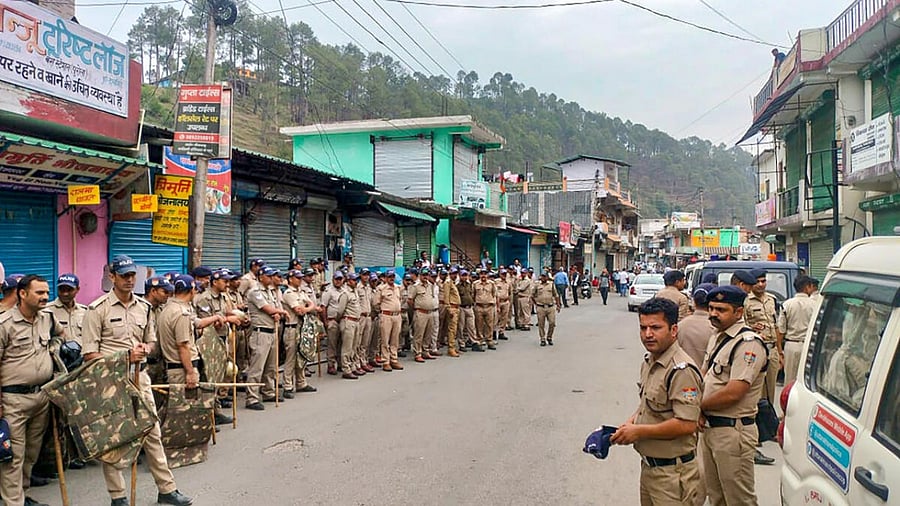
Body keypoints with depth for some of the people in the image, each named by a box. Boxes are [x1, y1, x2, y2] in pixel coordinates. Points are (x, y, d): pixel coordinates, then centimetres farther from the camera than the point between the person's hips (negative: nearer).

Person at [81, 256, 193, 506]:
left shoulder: (144, 307, 9)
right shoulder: (98, 309, -8)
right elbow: (89, 354, -10)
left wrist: (145, 348, -4)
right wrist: (124, 358, -17)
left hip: (139, 376, 5)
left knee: (153, 433, 9)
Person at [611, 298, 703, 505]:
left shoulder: (681, 370, -22)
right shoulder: (648, 361, 8)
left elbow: (686, 425, -27)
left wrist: (639, 431, -20)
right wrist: (631, 422, 3)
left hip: (672, 472, -9)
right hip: (648, 465, 9)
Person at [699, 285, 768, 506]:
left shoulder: (748, 343, -19)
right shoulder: (717, 337, 11)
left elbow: (732, 393, -25)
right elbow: (704, 376, 16)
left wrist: (699, 406, -10)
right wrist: (697, 411, -2)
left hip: (733, 432, -9)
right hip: (709, 427, 9)